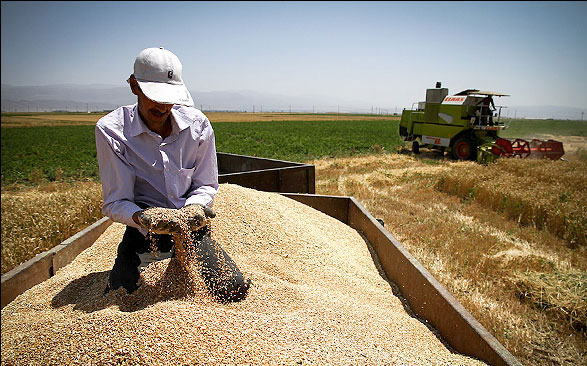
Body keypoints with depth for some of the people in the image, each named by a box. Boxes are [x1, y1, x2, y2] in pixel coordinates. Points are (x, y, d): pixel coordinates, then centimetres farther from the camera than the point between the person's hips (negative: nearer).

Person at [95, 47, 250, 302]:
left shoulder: (197, 124, -7)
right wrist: (141, 217, -34)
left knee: (233, 290, -11)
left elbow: (206, 185, 1)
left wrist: (195, 206, -22)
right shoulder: (110, 130, -12)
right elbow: (115, 202, -12)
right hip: (143, 233, -1)